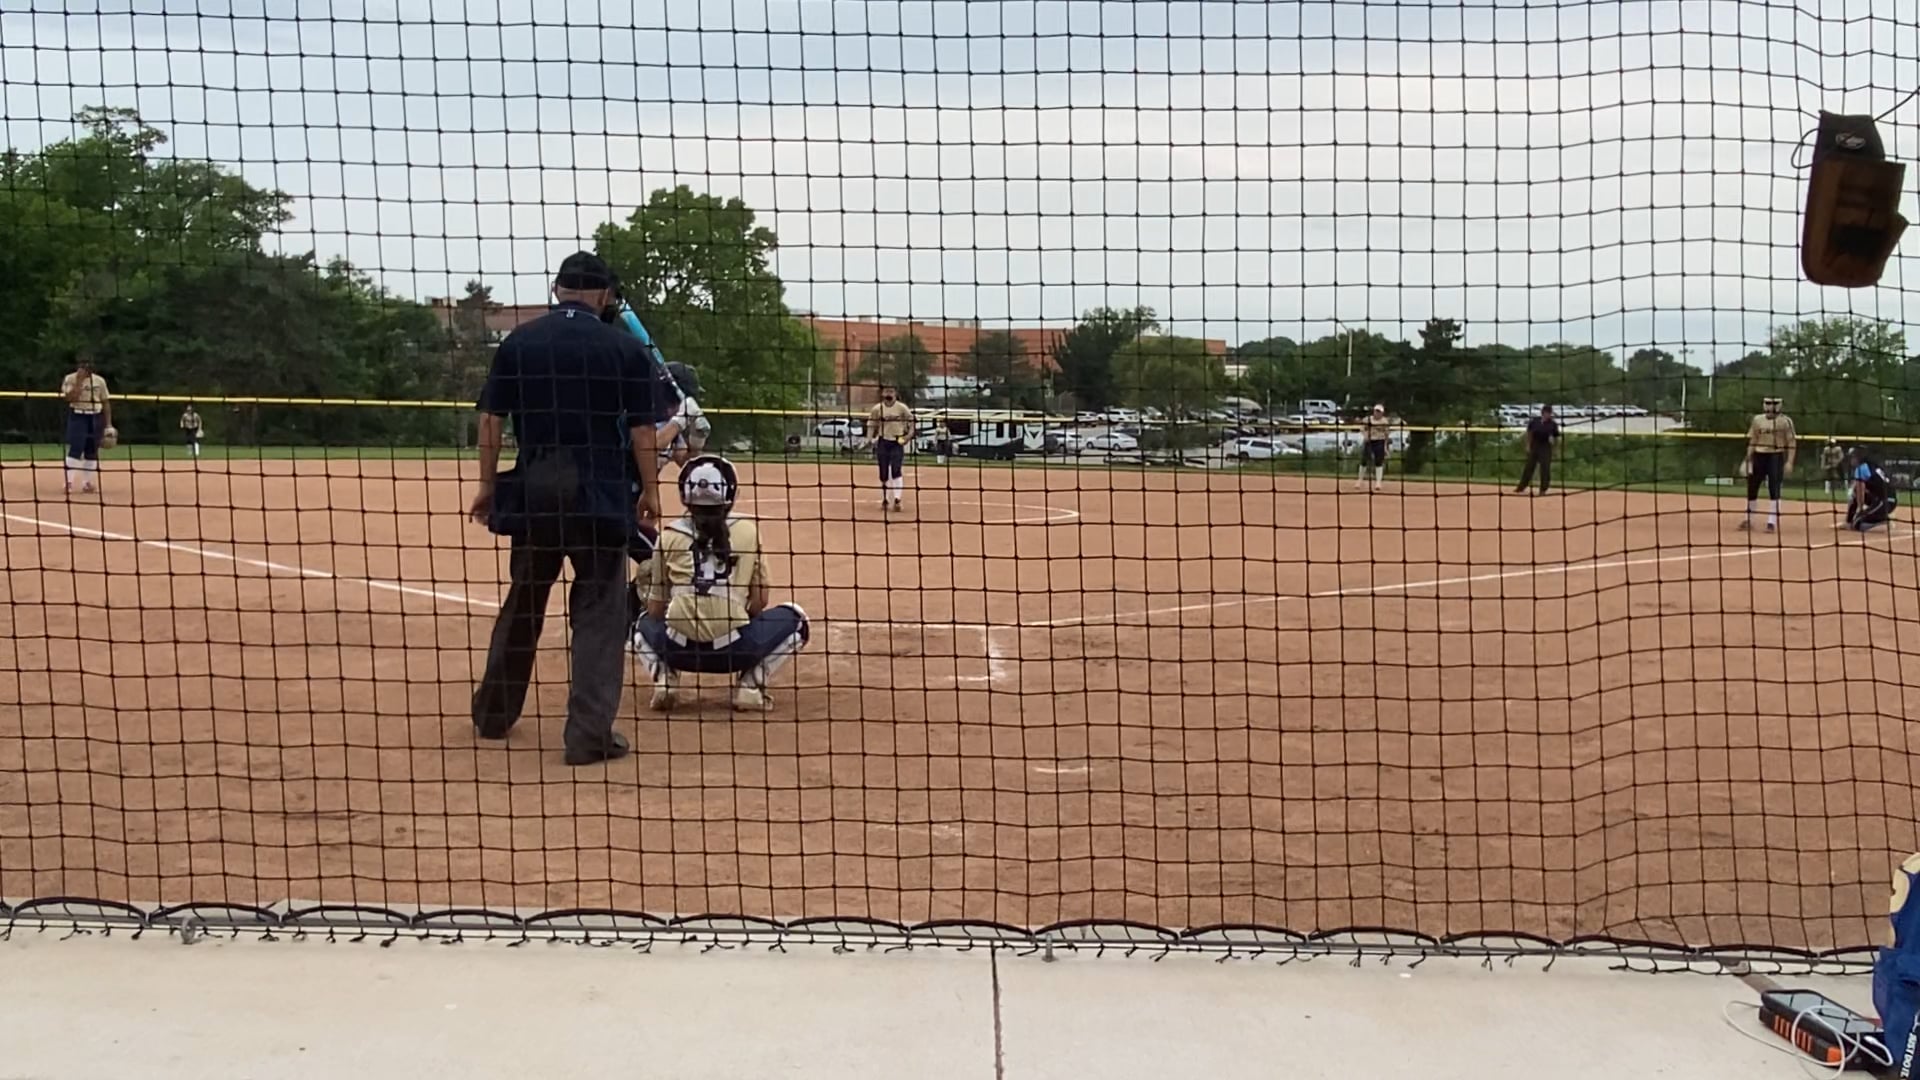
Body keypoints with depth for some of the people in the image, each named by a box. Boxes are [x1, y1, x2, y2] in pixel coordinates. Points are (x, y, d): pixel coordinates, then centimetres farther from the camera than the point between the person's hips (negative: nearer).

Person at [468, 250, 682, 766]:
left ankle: (494, 713, 30)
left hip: (534, 489, 3)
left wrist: (488, 483, 9)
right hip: (600, 492, -3)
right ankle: (590, 734, -3)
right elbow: (643, 429, -4)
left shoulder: (518, 342, 5)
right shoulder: (625, 347, -2)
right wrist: (650, 490, 4)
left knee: (522, 602, 18)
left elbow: (492, 418, 3)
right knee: (598, 611, 2)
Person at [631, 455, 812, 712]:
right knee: (794, 619, 24)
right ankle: (750, 685, 6)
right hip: (733, 648, -2)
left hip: (678, 647, 2)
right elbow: (759, 602, 10)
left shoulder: (670, 534, 10)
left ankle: (664, 678, 8)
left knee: (645, 624, 37)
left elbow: (656, 609, 13)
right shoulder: (749, 530, 9)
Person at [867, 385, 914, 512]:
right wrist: (871, 439, -5)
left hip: (897, 442, -2)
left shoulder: (902, 408, -5)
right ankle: (885, 499, 18)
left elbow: (911, 421, 5)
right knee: (883, 473, 5)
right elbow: (871, 425, 8)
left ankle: (897, 499, -21)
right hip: (883, 443, 2)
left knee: (896, 470, -16)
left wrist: (909, 434, -8)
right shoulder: (877, 409, 0)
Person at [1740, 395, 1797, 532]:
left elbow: (1792, 442, -5)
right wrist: (1748, 459, 7)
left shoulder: (1785, 421, -4)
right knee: (1752, 487, 7)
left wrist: (1789, 461, -13)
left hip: (1776, 456, -4)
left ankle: (1772, 522, -4)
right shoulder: (1757, 420, 8)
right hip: (1759, 456, 4)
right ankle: (1749, 519, 20)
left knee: (1774, 489, -7)